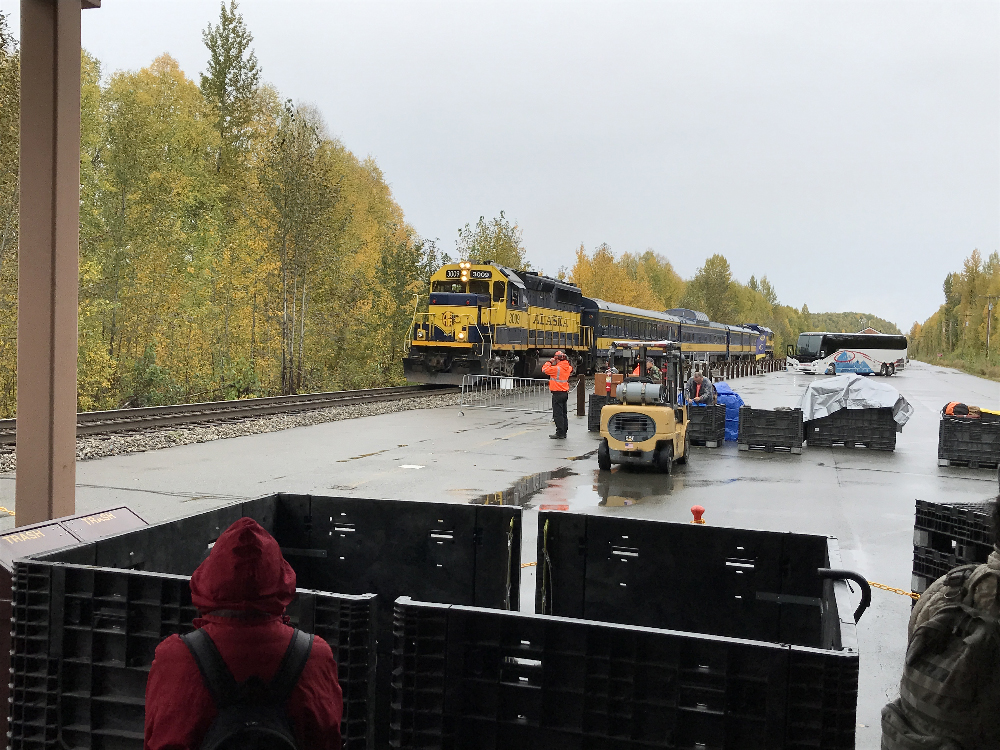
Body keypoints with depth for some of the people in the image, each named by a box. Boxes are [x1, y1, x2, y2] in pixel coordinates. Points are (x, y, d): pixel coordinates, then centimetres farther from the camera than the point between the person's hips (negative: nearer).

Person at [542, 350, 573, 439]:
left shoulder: (556, 368, -18)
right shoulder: (567, 368, 5)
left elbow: (544, 369, -16)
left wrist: (550, 362, -2)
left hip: (557, 394, -8)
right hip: (565, 393, 8)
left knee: (558, 414, -5)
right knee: (563, 413, 14)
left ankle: (560, 433, -5)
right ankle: (564, 432, 20)